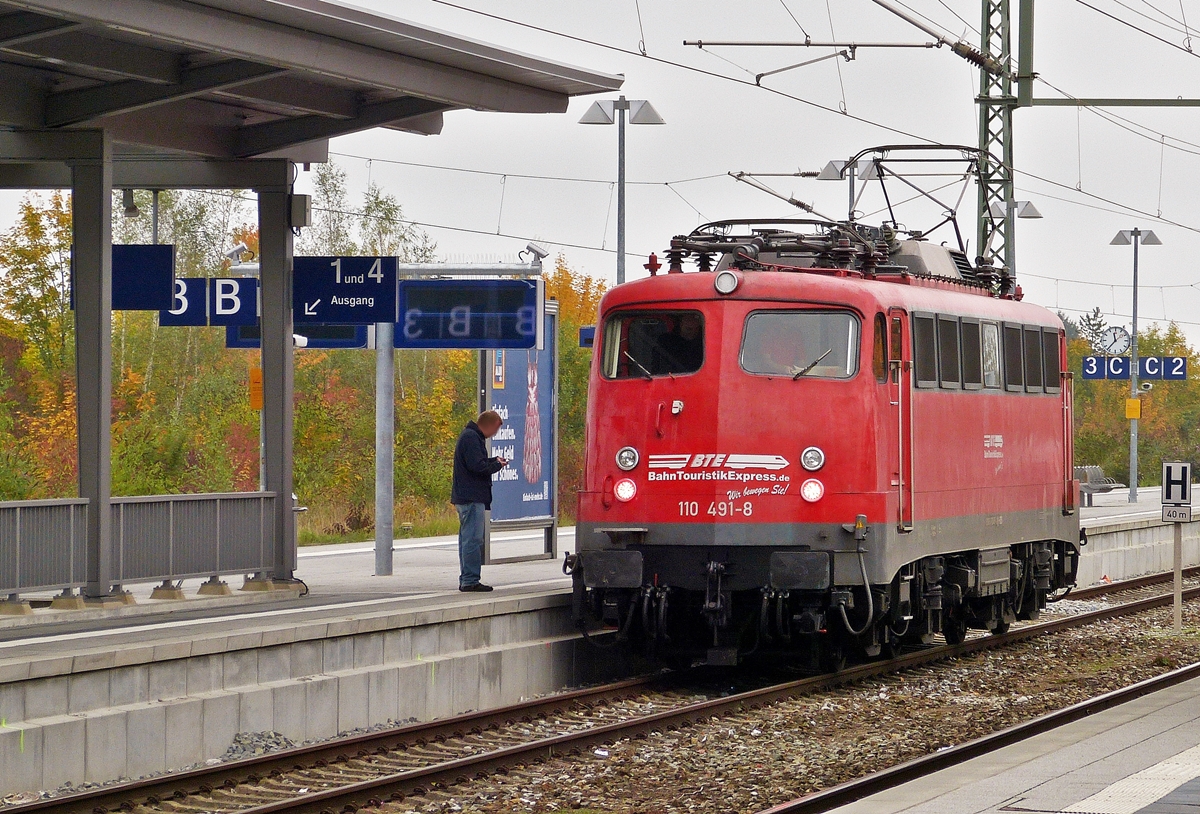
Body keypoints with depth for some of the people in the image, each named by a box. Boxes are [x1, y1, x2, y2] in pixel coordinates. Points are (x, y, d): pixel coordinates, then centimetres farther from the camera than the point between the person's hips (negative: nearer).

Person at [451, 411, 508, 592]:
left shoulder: (472, 436, 18)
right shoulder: (471, 438, -14)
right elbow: (477, 466, -21)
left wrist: (494, 461, 9)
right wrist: (497, 465, -7)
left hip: (466, 497, 11)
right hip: (471, 498, -11)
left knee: (468, 538, 13)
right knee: (473, 539, -10)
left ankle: (466, 580, 18)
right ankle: (470, 581, -10)